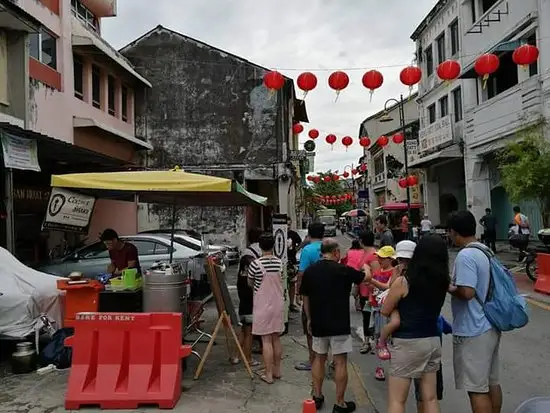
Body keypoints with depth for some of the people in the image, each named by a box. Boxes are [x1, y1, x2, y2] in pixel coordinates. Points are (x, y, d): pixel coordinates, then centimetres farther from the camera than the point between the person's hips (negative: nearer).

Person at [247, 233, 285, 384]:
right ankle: (277, 371, 26)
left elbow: (250, 284, 0)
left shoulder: (255, 264, -15)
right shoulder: (280, 262, -3)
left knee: (266, 341, 1)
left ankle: (268, 375, 7)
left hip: (263, 306, -4)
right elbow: (280, 282, 7)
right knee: (276, 339, 15)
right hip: (278, 305, 5)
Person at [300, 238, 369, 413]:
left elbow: (305, 298, 7)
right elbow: (365, 277, 6)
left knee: (319, 358, 18)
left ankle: (317, 397, 27)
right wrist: (366, 268, 29)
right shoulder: (343, 270, -12)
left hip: (318, 323, 4)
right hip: (339, 324, -4)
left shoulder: (309, 271, -1)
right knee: (340, 362, 4)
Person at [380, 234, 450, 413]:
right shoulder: (443, 282, 1)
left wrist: (392, 283, 6)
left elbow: (385, 311, -4)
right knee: (431, 398, 16)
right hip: (433, 341, 6)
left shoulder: (403, 281, -14)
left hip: (408, 343, -6)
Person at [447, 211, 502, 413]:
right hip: (490, 326, 10)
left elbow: (467, 292, -27)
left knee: (477, 388, 1)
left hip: (473, 331, -9)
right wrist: (456, 284, 14)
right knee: (491, 382, 19)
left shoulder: (465, 256, -20)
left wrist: (448, 288, -10)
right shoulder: (486, 250, 9)